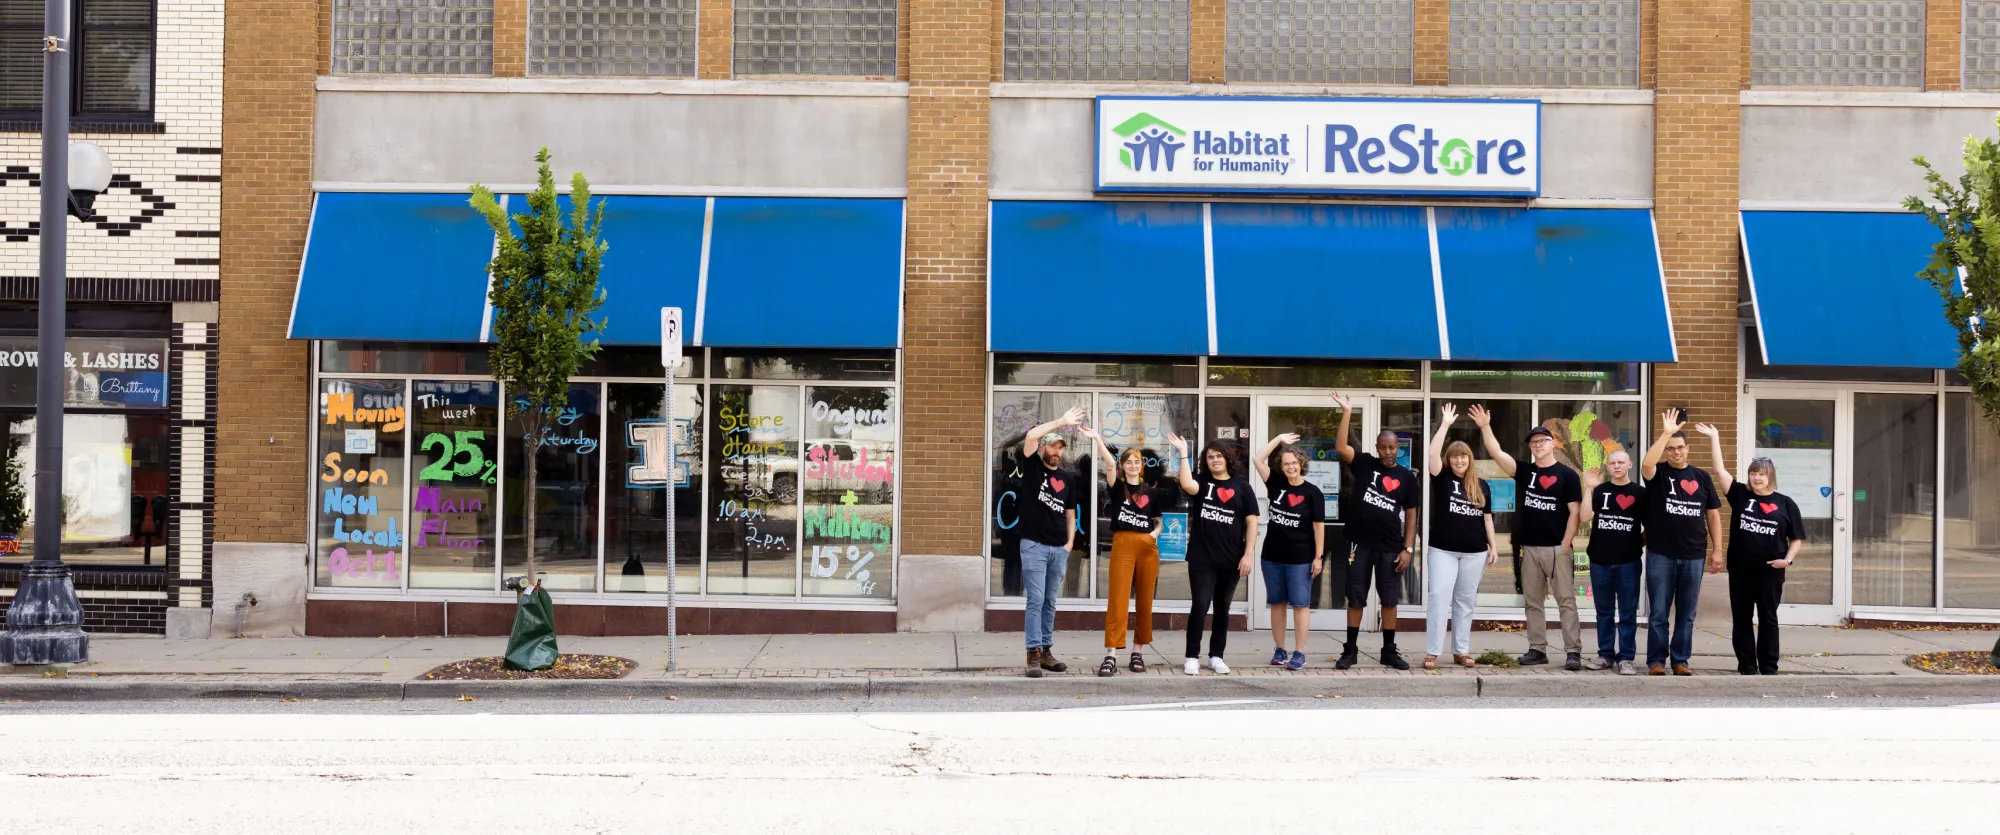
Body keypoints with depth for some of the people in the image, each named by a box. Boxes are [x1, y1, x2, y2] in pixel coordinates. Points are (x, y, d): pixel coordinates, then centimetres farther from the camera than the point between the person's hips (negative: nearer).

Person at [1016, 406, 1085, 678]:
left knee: (1050, 602, 8)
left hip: (1059, 549, 4)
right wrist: (1061, 421, -15)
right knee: (1035, 600, -8)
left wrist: (1070, 543, 6)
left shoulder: (1068, 478, 13)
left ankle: (1046, 652, 13)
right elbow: (1031, 436, -16)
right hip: (1034, 546, -4)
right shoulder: (1032, 467, 1)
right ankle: (1033, 655, -8)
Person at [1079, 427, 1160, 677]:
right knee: (1117, 599, -10)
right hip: (1122, 545, -3)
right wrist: (1096, 438, -26)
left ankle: (1137, 652, 15)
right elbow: (1109, 463, -13)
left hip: (1148, 547, 3)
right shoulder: (1117, 487, 5)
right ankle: (1110, 656, -15)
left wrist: (1155, 533, -2)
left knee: (1145, 601, 5)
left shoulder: (1151, 492, 13)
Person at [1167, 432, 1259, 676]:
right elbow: (1187, 485, -22)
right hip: (1201, 559, -2)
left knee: (1222, 608, 11)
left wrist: (1248, 554, -5)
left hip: (1231, 560, 2)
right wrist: (1183, 453, -21)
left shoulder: (1241, 486, 4)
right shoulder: (1202, 482, 3)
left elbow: (1251, 521, 3)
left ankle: (1216, 655, 20)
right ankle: (1192, 657, 0)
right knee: (1200, 606, -5)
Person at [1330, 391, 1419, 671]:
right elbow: (1340, 447, -13)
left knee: (1390, 600, 6)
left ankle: (1389, 651, 15)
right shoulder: (1365, 464, 2)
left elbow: (1411, 514, 4)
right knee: (1355, 598, 5)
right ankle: (1350, 650, 12)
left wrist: (1408, 548, -4)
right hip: (1361, 543, -1)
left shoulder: (1406, 477, 3)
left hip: (1390, 548, 1)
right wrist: (1347, 413, -19)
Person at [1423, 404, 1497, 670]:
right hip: (1442, 550, -3)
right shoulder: (1442, 479, 1)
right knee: (1438, 598, -9)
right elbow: (1433, 453, -14)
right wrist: (1445, 424, -12)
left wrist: (1493, 546, 9)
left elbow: (1487, 517, 13)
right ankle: (1432, 653, -9)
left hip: (1474, 552, 3)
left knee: (1465, 602, 8)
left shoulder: (1481, 485, 8)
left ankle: (1461, 651, 14)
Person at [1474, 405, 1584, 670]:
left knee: (1566, 601, -5)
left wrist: (1565, 545, -11)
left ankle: (1573, 652, -7)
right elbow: (1497, 453, 0)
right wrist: (1485, 427, -11)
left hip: (1557, 548, -5)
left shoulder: (1567, 475, -1)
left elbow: (1574, 512, -4)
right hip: (1530, 548, 5)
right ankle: (1537, 649, 14)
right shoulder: (1524, 472, 10)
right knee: (1533, 603, 8)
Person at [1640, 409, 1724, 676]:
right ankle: (1656, 661, 8)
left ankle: (1681, 661, 16)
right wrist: (1666, 433, -28)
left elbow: (1713, 514, 11)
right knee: (1658, 613, 0)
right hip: (1661, 555, -2)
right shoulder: (1658, 473, 1)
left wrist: (1717, 550, 5)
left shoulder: (1701, 477, 9)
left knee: (1686, 614, 8)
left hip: (1693, 556, 2)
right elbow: (1646, 464, -24)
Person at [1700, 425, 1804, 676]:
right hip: (1740, 569, 2)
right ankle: (1747, 666, 14)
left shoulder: (1785, 503, 0)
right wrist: (1713, 438, -8)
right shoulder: (1740, 495, 3)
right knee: (1741, 618, 6)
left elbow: (1797, 538, 4)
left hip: (1770, 571, -2)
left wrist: (1787, 559, -13)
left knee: (1768, 619, 6)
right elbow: (1720, 470, -3)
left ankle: (1769, 667, 12)